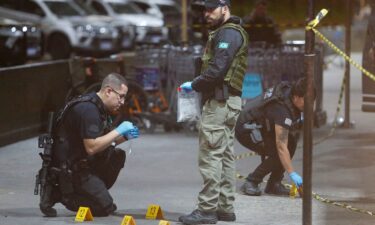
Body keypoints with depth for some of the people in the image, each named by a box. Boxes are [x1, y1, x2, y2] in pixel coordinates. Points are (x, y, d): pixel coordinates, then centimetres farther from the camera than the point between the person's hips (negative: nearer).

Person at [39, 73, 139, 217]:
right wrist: (118, 131, -21)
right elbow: (91, 148, -28)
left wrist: (124, 137, 2)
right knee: (105, 208, -10)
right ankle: (61, 195, -1)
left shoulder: (99, 107, 10)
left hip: (83, 163, 10)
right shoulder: (88, 109, -22)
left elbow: (103, 143, 18)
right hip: (69, 170, -10)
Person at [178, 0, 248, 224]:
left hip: (220, 102, -11)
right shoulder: (231, 33, 21)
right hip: (227, 101, 11)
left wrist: (194, 85, -10)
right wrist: (199, 83, 8)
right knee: (225, 156, 11)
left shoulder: (228, 33, -12)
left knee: (210, 156, -10)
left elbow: (217, 70, -21)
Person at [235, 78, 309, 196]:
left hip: (262, 126, 10)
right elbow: (281, 147, -37)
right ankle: (251, 183, -11)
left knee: (292, 138, -5)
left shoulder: (290, 90, -7)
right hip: (246, 129, -10)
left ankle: (274, 184, -1)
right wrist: (292, 174, -40)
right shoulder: (282, 109, -33)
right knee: (278, 153, -24)